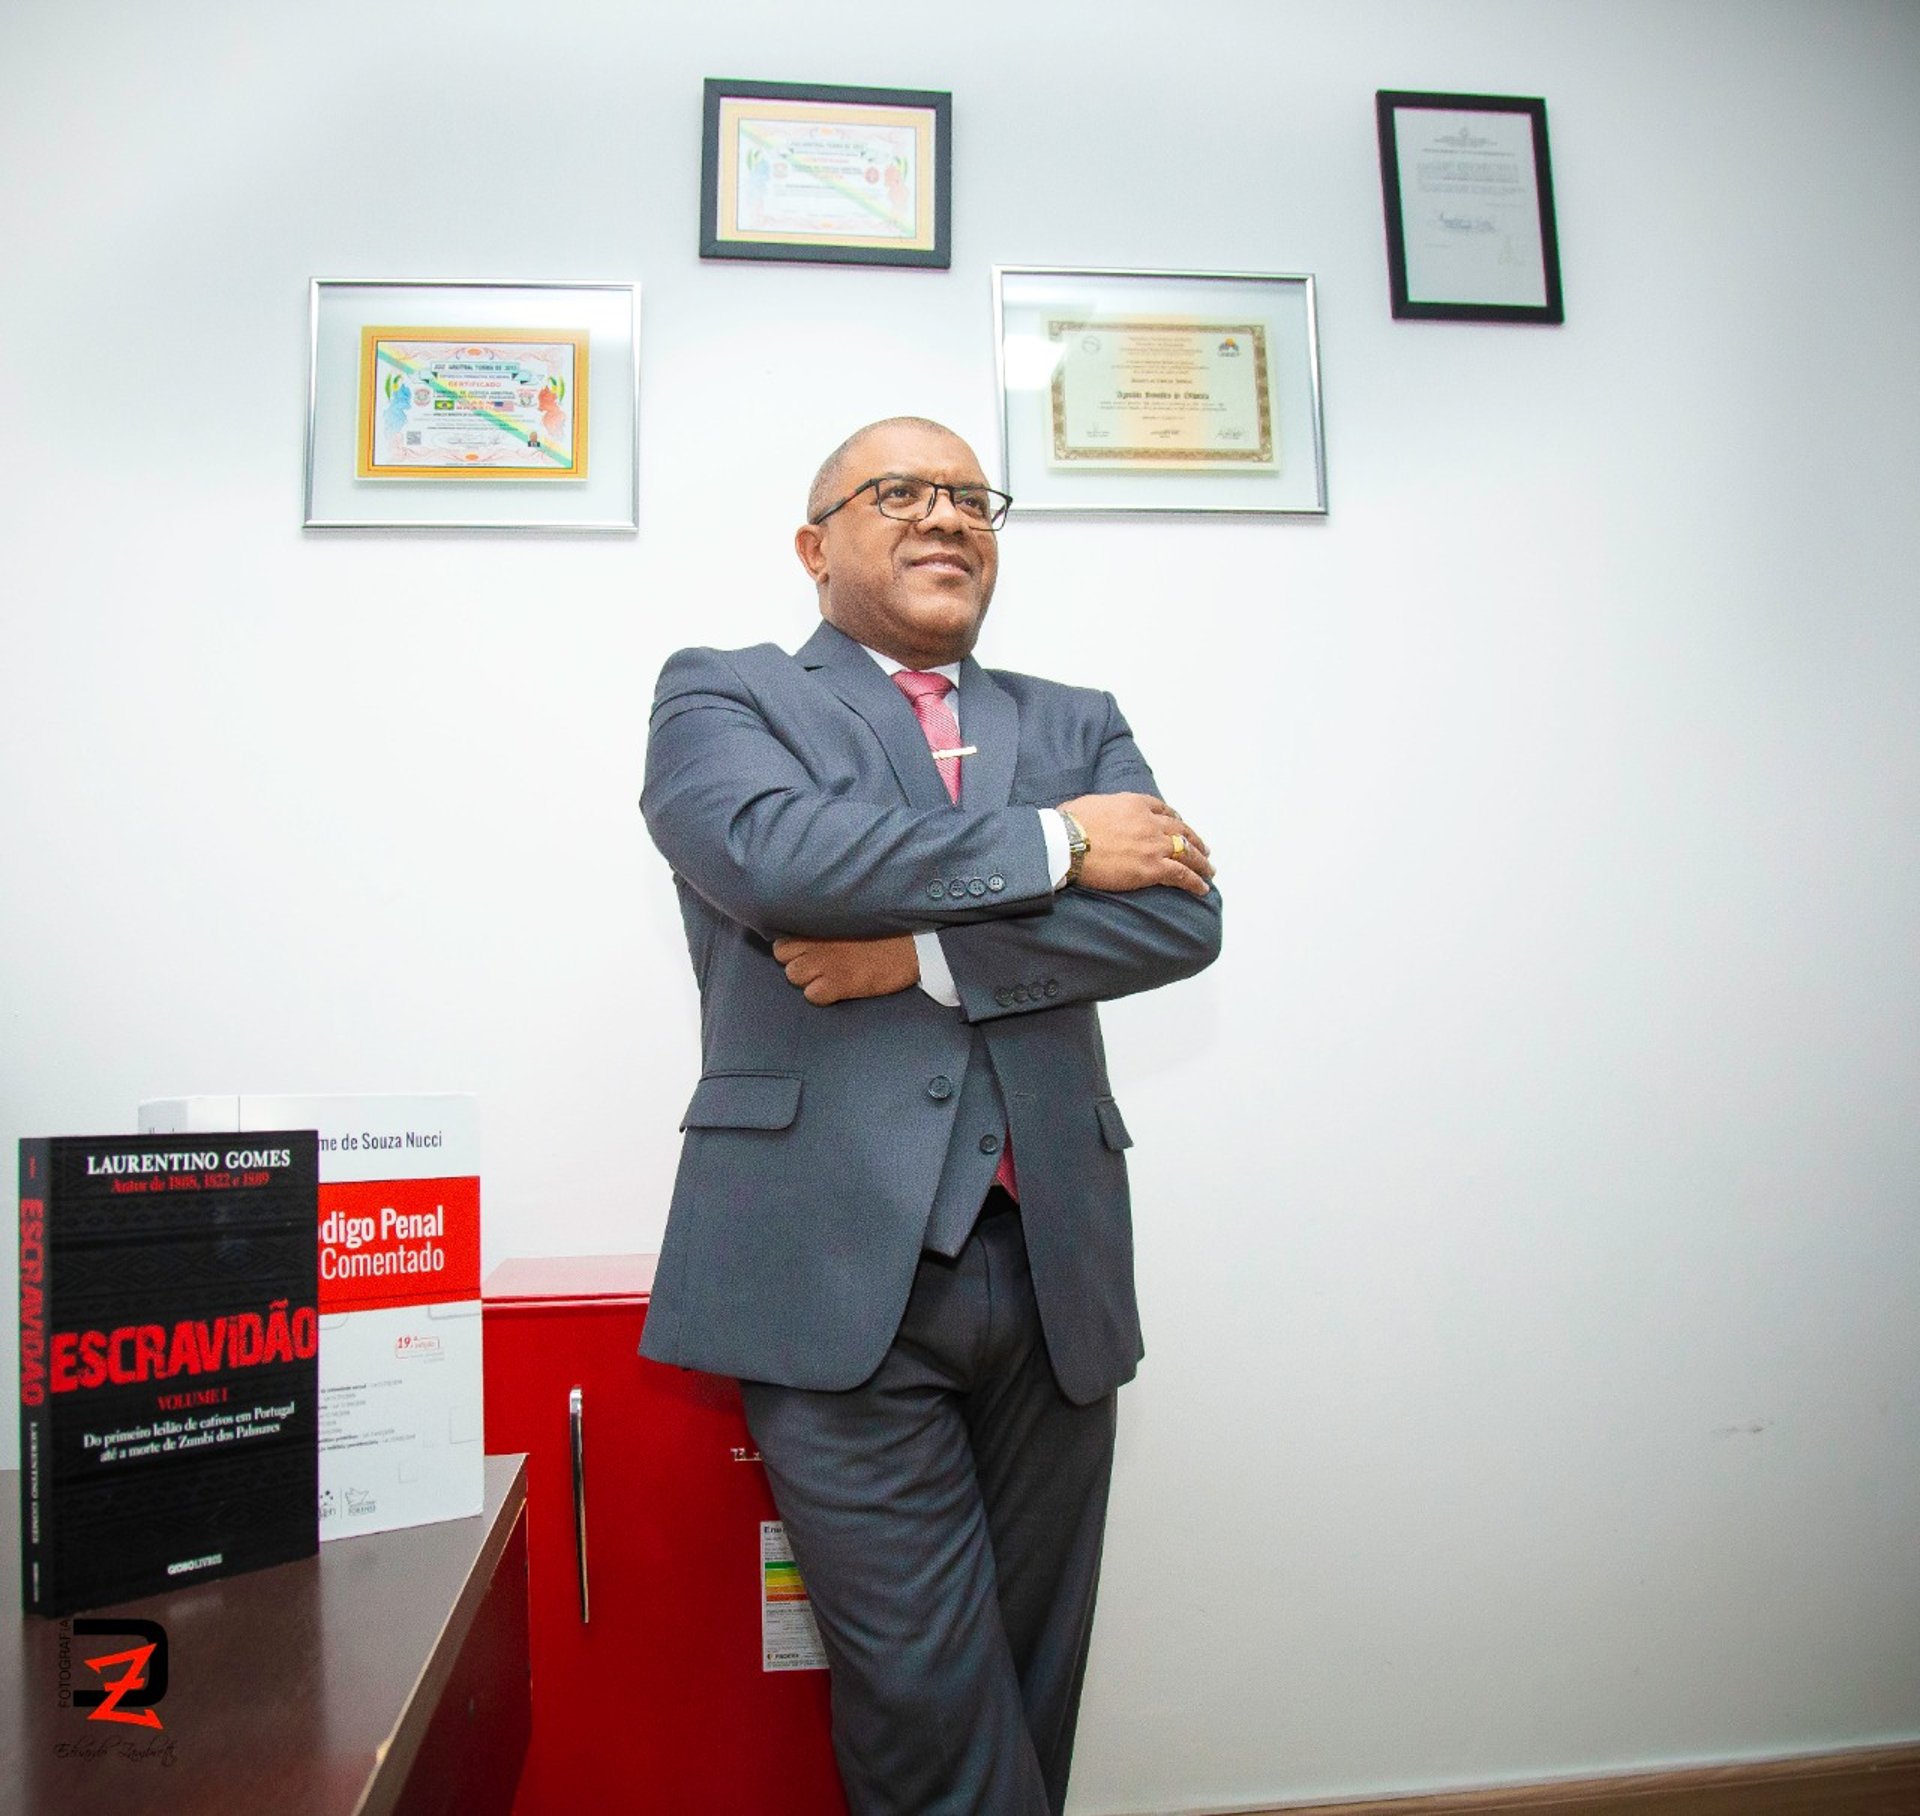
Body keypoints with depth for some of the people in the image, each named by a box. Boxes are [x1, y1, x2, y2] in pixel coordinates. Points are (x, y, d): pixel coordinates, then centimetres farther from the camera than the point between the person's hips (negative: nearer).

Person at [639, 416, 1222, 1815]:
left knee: (1032, 1687, 16)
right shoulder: (724, 694, 8)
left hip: (1055, 1266, 4)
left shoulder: (1077, 724, 16)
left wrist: (927, 949, -12)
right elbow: (765, 846, -16)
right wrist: (1051, 843, -9)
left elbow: (1181, 917, -1)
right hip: (843, 1265, -3)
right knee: (927, 1700, -1)